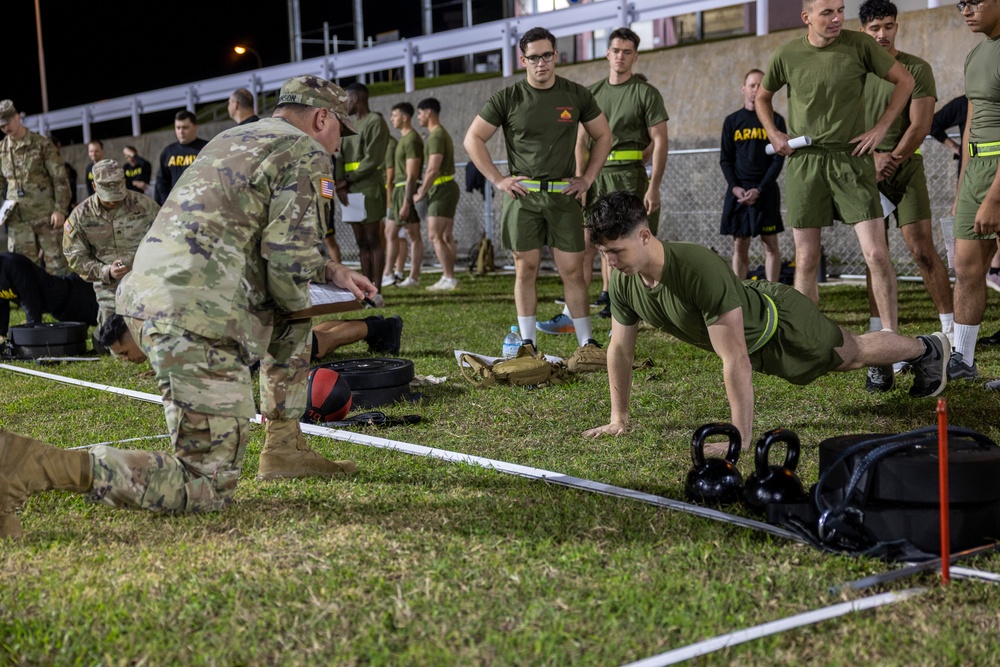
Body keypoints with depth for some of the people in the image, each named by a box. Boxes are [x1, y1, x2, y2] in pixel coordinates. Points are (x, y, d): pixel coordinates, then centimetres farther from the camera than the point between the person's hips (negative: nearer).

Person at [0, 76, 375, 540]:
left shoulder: (232, 138, 26)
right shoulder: (306, 153, -1)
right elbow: (286, 261, -11)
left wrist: (329, 271, 31)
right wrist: (295, 305, 10)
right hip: (198, 321, -10)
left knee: (294, 322, 30)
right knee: (207, 490, -8)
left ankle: (284, 448, 26)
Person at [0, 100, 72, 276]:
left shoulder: (42, 145, -2)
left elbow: (60, 179, -3)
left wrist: (60, 209, -9)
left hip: (45, 215, -4)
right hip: (17, 219, 4)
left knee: (56, 263, 1)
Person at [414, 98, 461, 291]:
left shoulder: (436, 136, -15)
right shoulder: (441, 134, 18)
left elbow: (433, 169, -22)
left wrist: (421, 193, -15)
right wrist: (424, 189, 13)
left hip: (442, 190, -10)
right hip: (445, 189, 10)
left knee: (434, 236, -11)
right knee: (446, 237, 10)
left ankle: (449, 278, -12)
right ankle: (448, 277, 11)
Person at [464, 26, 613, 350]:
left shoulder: (576, 95, 5)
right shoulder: (507, 98, 0)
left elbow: (603, 136, 15)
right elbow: (473, 139, 3)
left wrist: (587, 178, 6)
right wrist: (497, 179, -4)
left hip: (564, 194, 1)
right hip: (522, 194, -1)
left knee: (572, 270, -1)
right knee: (526, 269, 3)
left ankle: (587, 342, 6)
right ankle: (527, 343, 11)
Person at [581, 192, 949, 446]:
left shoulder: (700, 270, -46)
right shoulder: (623, 282, -24)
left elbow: (736, 361, -45)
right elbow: (620, 348, -7)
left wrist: (740, 439, -43)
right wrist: (618, 419, -3)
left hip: (779, 322, -7)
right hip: (752, 342, 7)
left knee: (853, 353, 19)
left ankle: (928, 348, 49)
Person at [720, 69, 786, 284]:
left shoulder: (775, 120, 3)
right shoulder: (732, 121, 8)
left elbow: (779, 159, -1)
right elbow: (725, 159, 7)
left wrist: (760, 189, -12)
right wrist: (735, 187, -8)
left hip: (766, 190, -2)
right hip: (738, 191, 2)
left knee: (770, 244, -2)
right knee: (739, 246, 2)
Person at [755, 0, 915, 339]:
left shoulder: (859, 45, -3)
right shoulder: (786, 55, 1)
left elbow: (904, 80, 7)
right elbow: (762, 97, 19)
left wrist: (881, 128, 0)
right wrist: (773, 135, 5)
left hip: (851, 157, -1)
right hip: (803, 162, 1)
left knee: (877, 253, -9)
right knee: (806, 259, 3)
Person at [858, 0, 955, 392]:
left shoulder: (916, 69, 2)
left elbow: (920, 125, -6)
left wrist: (892, 159, -17)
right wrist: (872, 158, -12)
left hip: (905, 168, -2)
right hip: (865, 170, 2)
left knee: (922, 249, -9)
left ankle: (953, 333, -2)